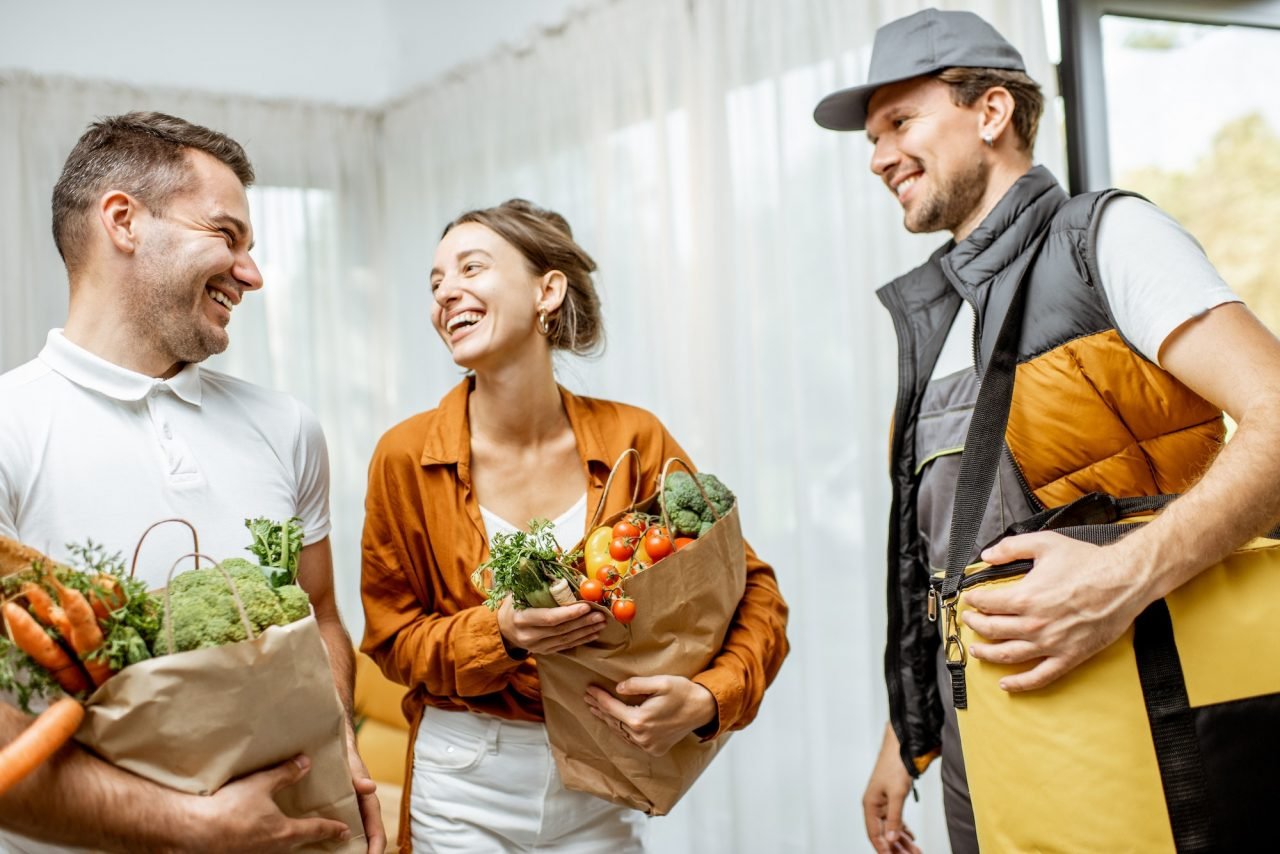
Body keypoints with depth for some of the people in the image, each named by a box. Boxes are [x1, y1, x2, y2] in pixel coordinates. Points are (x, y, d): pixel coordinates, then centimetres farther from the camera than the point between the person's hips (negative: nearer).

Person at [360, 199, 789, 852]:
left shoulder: (632, 440, -9)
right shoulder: (406, 456, -9)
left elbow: (752, 589, -3)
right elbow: (392, 637, -2)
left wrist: (708, 698, -21)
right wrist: (500, 636, -20)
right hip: (464, 786, 0)